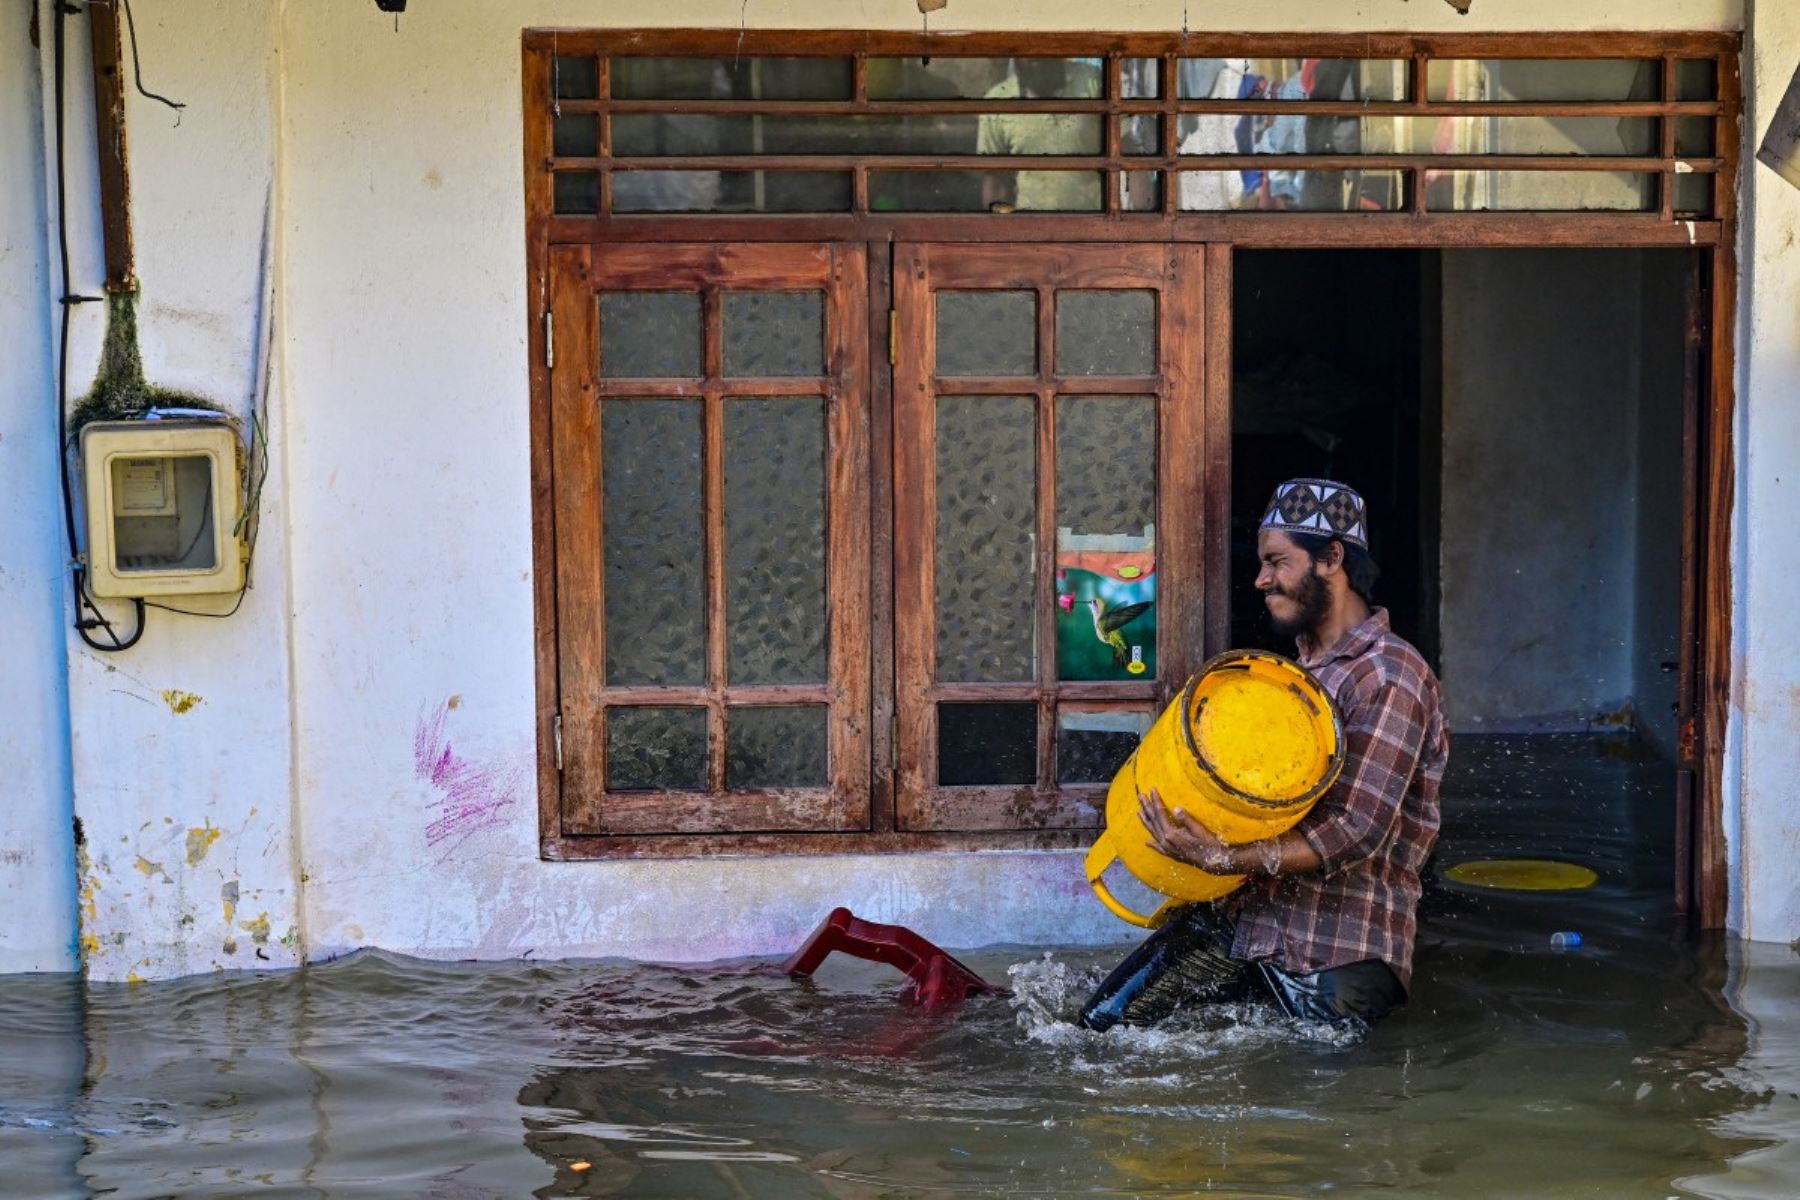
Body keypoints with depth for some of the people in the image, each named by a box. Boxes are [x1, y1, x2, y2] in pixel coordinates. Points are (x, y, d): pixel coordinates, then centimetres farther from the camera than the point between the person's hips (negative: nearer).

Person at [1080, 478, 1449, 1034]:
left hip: (1339, 954, -8)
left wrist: (1221, 858, -29)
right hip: (1243, 915, 8)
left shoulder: (1391, 676, -14)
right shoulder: (1303, 665, 15)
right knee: (1104, 1023, 1)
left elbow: (1357, 833, -22)